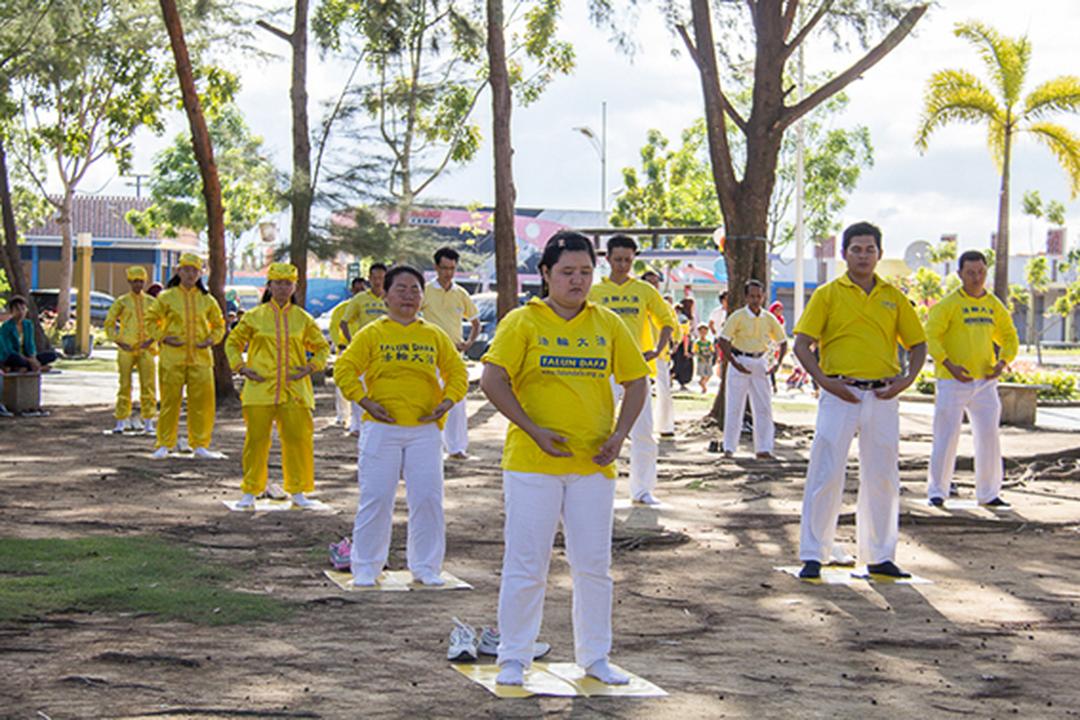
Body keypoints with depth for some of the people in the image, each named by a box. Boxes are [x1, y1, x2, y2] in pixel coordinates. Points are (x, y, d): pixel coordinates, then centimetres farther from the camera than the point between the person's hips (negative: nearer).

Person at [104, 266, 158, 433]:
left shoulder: (151, 302, 10)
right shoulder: (122, 301, 4)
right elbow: (109, 323, 6)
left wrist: (152, 339, 0)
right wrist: (118, 341, -4)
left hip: (146, 349, 2)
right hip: (126, 349, -2)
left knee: (148, 384, -2)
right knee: (125, 384, 1)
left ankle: (148, 422, 4)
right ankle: (121, 421, 7)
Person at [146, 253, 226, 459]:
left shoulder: (207, 300, 9)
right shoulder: (166, 297, 3)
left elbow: (219, 325, 18)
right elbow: (151, 320, 9)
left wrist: (211, 339, 0)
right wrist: (162, 337, -6)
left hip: (200, 357, 2)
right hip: (172, 357, -2)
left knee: (202, 400, 0)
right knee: (170, 400, 0)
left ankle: (200, 445, 11)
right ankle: (164, 445, 9)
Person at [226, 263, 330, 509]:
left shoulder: (303, 319, 9)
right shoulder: (254, 317, 5)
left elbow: (322, 347, 18)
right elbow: (233, 343, 14)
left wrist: (310, 367, 1)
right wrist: (241, 367, 0)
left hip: (294, 390, 1)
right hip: (260, 389, -1)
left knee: (298, 438, 0)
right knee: (256, 439, 0)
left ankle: (297, 490, 14)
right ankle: (250, 491, 11)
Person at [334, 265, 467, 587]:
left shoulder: (435, 336, 11)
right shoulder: (372, 334, 3)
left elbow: (457, 371, 15)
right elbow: (344, 370, 1)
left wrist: (448, 401, -1)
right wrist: (365, 402, -10)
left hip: (425, 429, 2)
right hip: (381, 428, -2)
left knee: (428, 498, 0)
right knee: (375, 498, -1)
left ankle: (426, 566, 14)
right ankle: (366, 566, 11)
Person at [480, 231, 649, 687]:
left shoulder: (608, 325, 8)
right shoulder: (522, 323, -3)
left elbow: (636, 382, 13)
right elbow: (491, 381, -9)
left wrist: (619, 435, -1)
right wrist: (534, 430, -15)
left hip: (593, 465, 3)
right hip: (532, 464, -3)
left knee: (593, 565, 8)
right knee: (526, 565, 0)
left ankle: (595, 657, 21)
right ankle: (513, 659, 12)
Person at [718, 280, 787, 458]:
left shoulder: (769, 319, 4)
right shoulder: (738, 317, -7)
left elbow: (783, 341, 13)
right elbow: (723, 341, -11)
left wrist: (778, 362, -1)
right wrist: (734, 363, -17)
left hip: (760, 363, 3)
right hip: (740, 361, -3)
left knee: (764, 407, 0)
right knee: (734, 407, 1)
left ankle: (763, 448, 4)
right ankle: (729, 447, 9)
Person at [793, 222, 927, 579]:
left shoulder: (893, 297, 11)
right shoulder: (828, 294, 2)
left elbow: (917, 343, 15)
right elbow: (801, 343, -2)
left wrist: (908, 378, -2)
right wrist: (823, 379, -14)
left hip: (882, 397, 3)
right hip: (840, 395, -3)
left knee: (882, 478, 7)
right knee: (825, 474, -5)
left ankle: (879, 556, 18)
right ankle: (812, 556, 2)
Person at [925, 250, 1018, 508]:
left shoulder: (995, 305, 10)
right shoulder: (948, 304, -6)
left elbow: (1010, 337, 19)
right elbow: (929, 336, -10)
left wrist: (1003, 362, 1)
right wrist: (949, 365, -19)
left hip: (985, 381, 5)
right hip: (953, 381, -5)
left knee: (989, 436, 5)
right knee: (946, 437, -4)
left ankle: (988, 493, 14)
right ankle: (937, 491, 6)